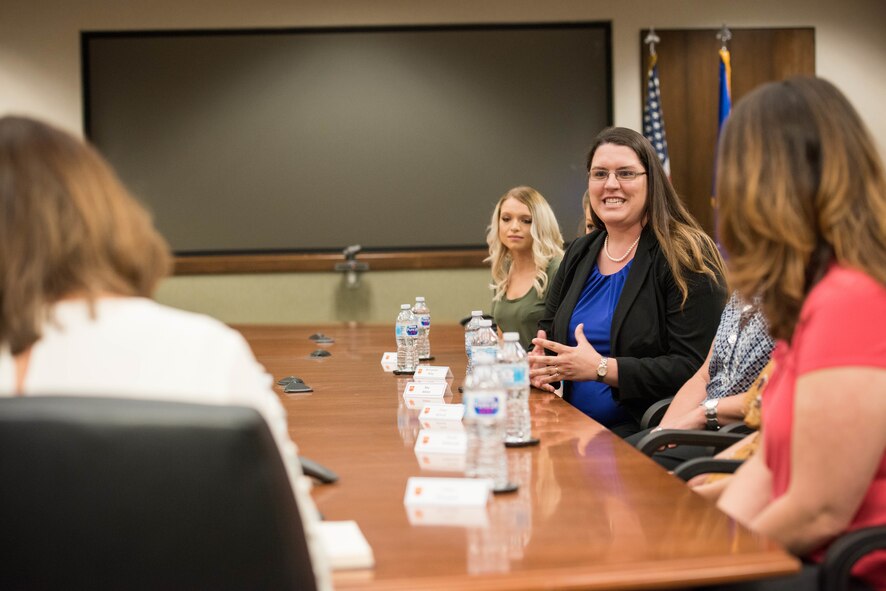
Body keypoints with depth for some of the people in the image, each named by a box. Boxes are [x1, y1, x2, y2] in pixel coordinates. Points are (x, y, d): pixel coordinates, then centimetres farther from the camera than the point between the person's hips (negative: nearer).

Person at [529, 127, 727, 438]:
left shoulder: (684, 257, -8)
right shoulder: (578, 254, 15)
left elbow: (693, 367, -16)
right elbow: (547, 333, 22)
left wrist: (602, 368, -20)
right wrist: (538, 363, -2)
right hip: (575, 429, 7)